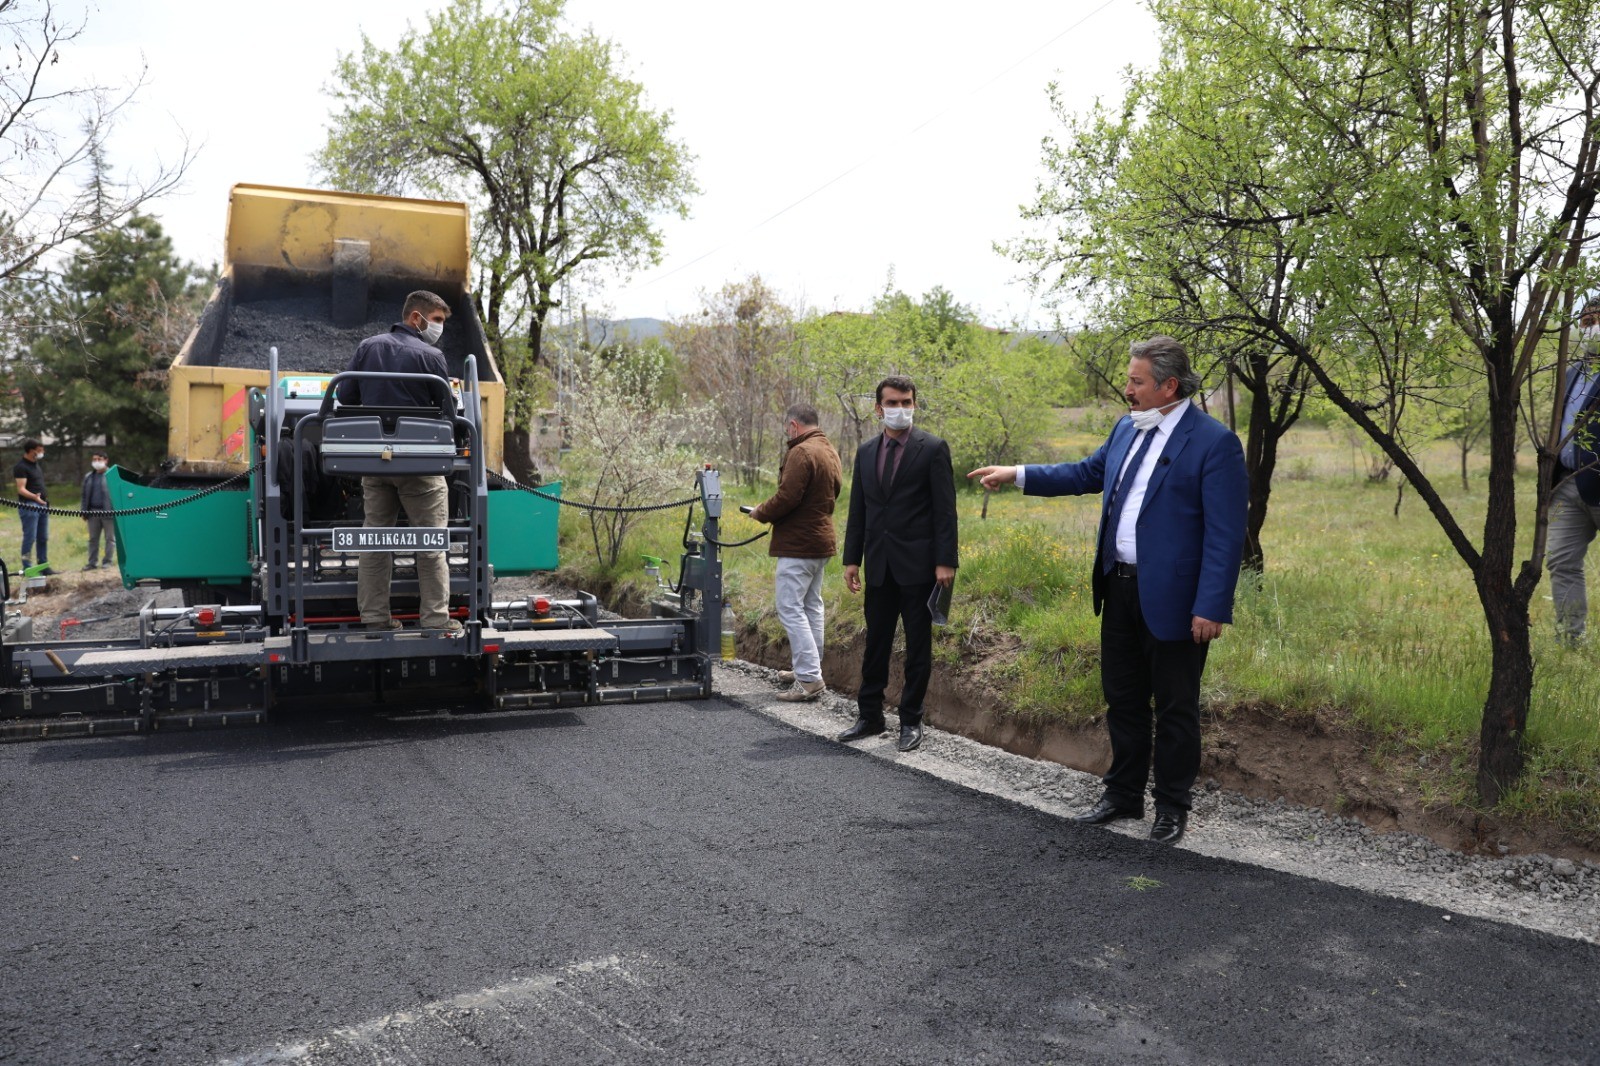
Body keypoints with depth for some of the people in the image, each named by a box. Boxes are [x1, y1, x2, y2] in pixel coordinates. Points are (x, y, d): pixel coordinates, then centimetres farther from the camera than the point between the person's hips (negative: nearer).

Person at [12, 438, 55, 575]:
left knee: (43, 538, 10)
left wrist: (46, 502, 23)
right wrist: (34, 497, -36)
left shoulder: (36, 465, 17)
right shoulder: (21, 467, -10)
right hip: (28, 506, -9)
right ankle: (27, 568, -6)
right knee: (30, 537, -9)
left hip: (42, 505, 9)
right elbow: (21, 489, -18)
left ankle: (44, 566, 16)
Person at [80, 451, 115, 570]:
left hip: (108, 512, -6)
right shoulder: (88, 477, 16)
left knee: (110, 538, -1)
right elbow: (84, 495, 18)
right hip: (93, 511, 6)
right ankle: (92, 563, 13)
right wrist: (83, 511, 10)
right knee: (93, 539, 9)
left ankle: (107, 561, 4)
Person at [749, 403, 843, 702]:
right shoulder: (830, 451, 13)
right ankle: (809, 669, 25)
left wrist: (760, 513, -6)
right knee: (811, 607, 17)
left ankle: (809, 680, -10)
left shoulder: (801, 453, -17)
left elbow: (787, 497, -24)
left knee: (790, 608, -7)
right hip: (821, 540, 10)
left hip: (798, 543, -10)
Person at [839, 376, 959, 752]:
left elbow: (945, 510, -8)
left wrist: (945, 561, -14)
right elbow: (857, 510, 13)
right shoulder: (866, 452, 10)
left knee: (918, 646, 4)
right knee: (875, 643, 11)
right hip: (879, 565, 5)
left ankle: (911, 721, 15)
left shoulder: (933, 449, -4)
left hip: (918, 563, -4)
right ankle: (870, 716, 22)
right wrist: (852, 559, 7)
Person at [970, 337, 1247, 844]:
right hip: (1119, 588, 7)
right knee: (1122, 699, 17)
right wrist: (1017, 475, 15)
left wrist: (1211, 608, -21)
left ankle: (1172, 807, 22)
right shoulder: (1126, 429, 8)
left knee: (1174, 707, 7)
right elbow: (1086, 473, 22)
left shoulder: (1214, 442, -15)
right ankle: (1123, 795, 31)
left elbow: (1226, 534, -17)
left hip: (1172, 599, -7)